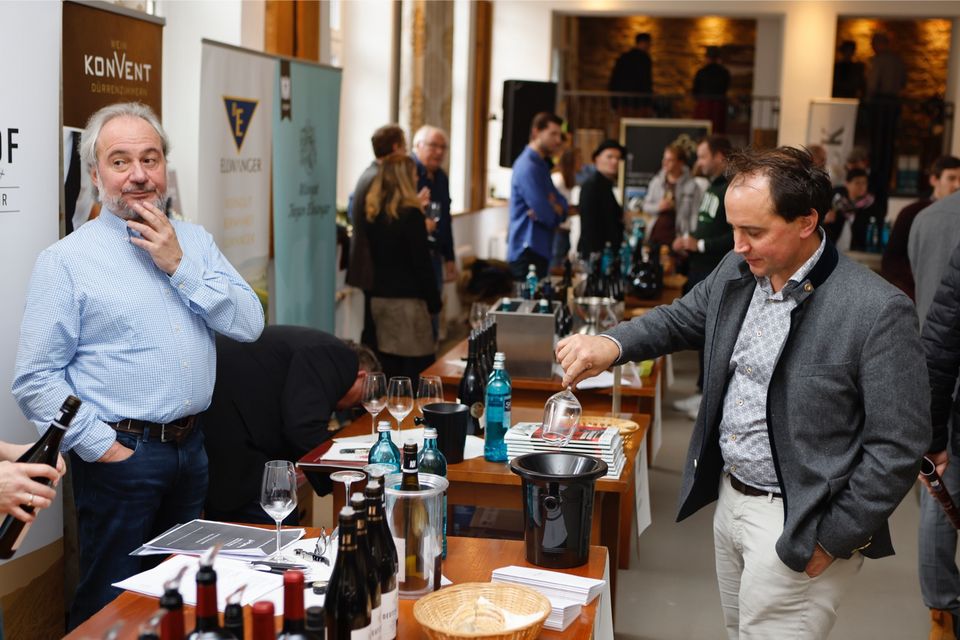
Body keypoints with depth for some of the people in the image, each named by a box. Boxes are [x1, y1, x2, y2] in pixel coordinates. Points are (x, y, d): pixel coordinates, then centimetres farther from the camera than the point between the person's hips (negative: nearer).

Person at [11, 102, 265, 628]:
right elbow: (35, 380, -10)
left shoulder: (195, 241, 7)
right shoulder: (66, 259, -7)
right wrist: (101, 446, -14)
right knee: (113, 605, 7)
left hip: (191, 447, 5)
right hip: (120, 454, -5)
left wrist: (179, 265, -12)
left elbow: (249, 324, -5)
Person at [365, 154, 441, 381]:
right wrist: (434, 301, -4)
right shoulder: (410, 214, -13)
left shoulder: (374, 214, 6)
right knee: (418, 372, -2)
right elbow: (421, 263, -13)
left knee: (388, 366, 11)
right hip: (407, 300, -7)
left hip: (379, 297, 7)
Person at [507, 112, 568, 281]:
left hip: (538, 250, 10)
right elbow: (548, 216, -20)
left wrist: (554, 208, -12)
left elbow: (562, 205, 11)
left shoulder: (540, 165, 17)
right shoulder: (528, 167, -15)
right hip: (527, 252, -10)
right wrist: (556, 209, 3)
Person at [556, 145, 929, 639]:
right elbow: (678, 320, 17)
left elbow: (898, 447, -17)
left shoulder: (878, 311, -20)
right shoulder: (736, 273, 0)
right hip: (730, 498, 7)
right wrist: (611, 344, -3)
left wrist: (834, 540, -14)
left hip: (796, 525, -7)